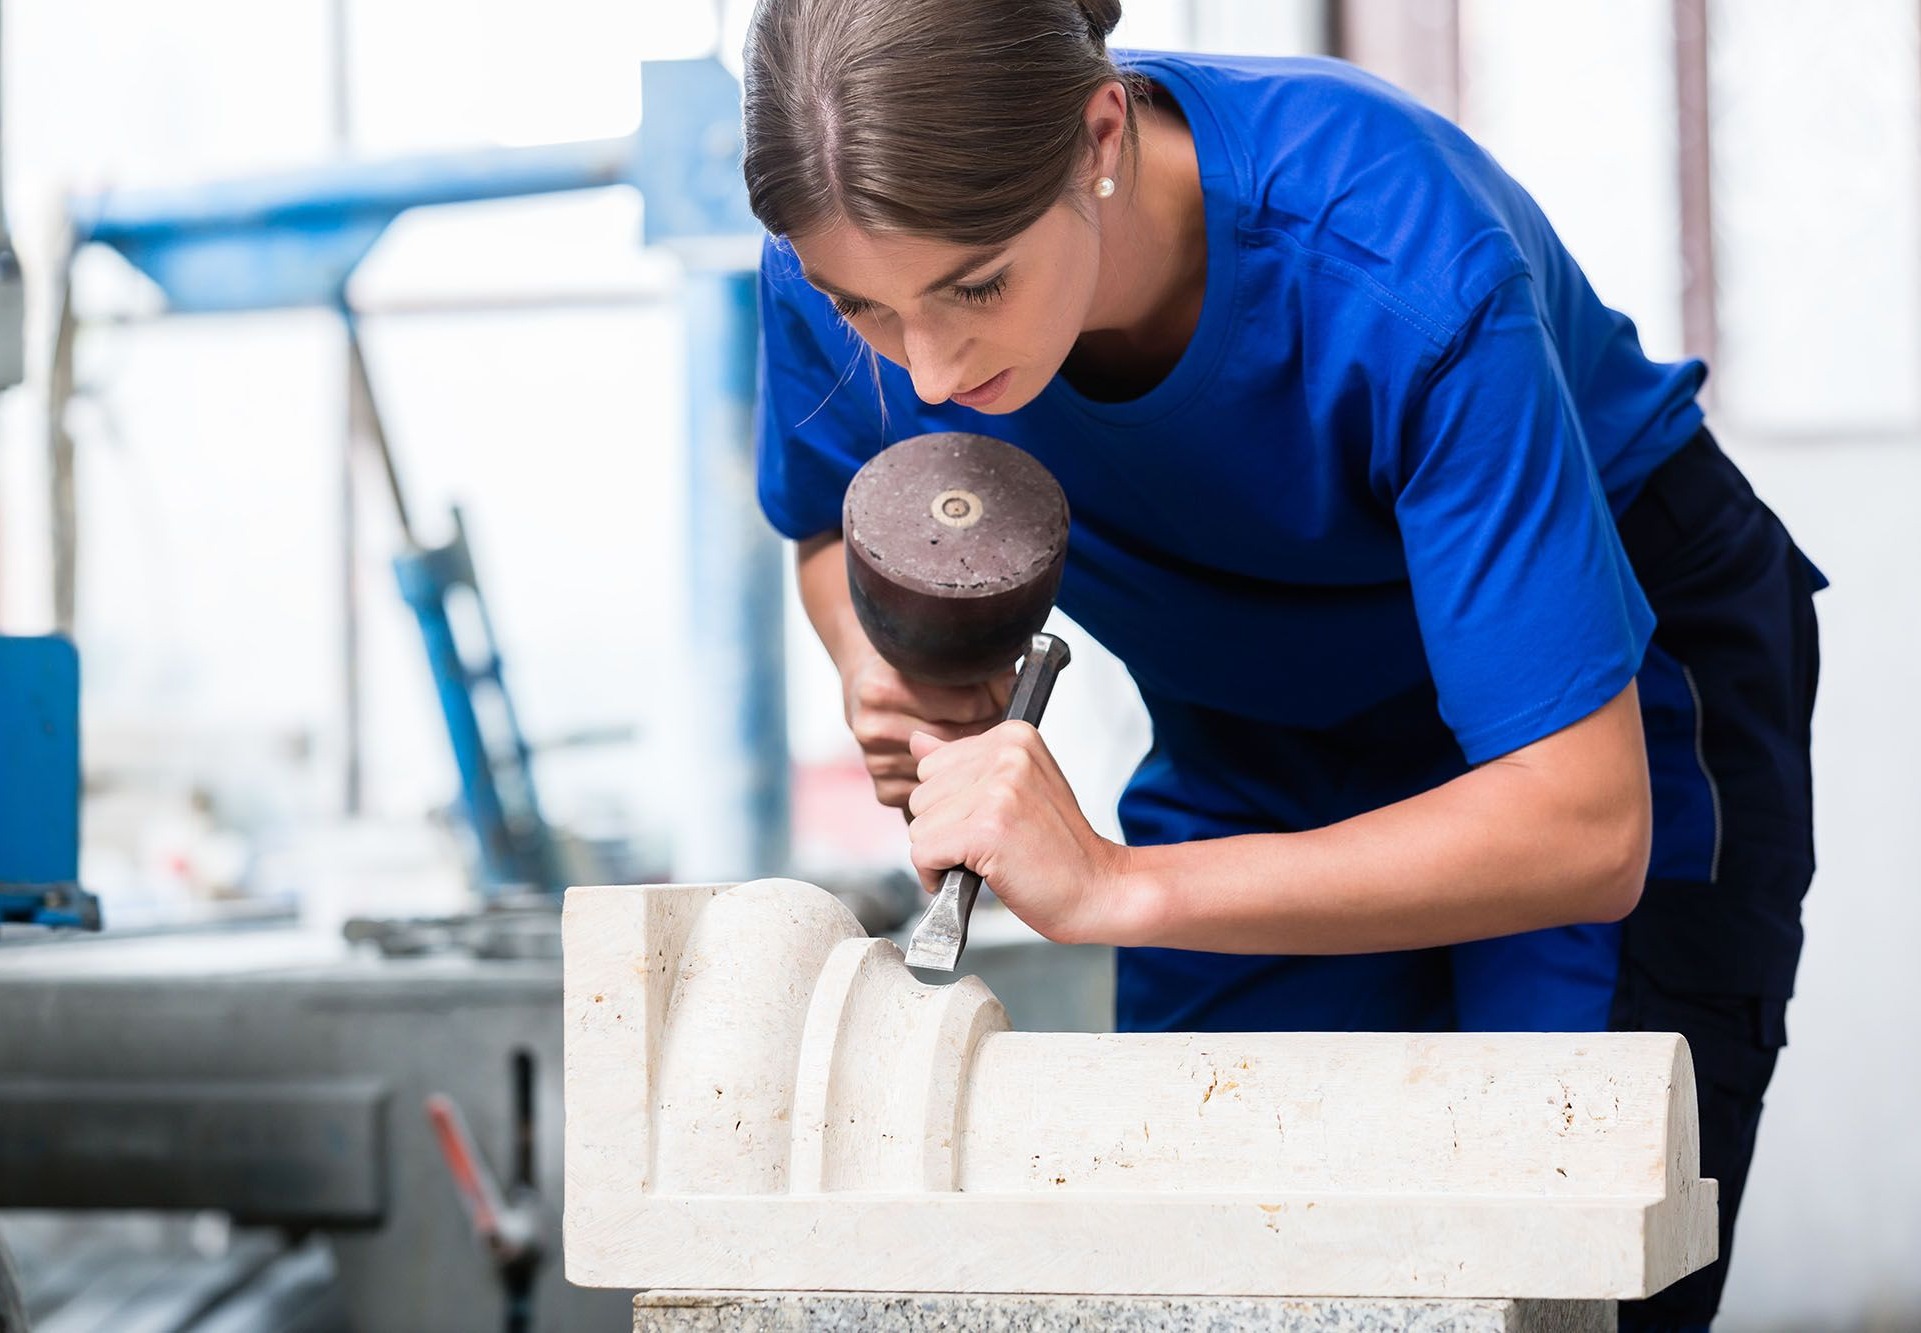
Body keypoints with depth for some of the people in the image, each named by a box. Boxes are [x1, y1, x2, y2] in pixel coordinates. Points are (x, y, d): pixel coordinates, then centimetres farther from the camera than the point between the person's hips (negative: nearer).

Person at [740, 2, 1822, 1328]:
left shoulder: (1399, 269, -38)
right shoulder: (857, 258, -24)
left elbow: (1583, 829, -37)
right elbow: (839, 527, 1)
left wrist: (1115, 889, -43)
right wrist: (878, 656, -23)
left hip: (1615, 698, -4)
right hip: (1253, 745, 4)